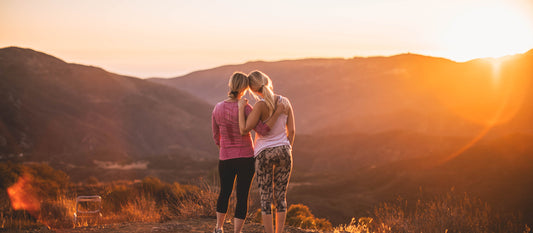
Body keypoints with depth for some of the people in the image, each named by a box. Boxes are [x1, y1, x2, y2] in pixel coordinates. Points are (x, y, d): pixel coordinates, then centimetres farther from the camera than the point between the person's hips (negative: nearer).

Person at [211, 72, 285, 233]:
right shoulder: (245, 109, -18)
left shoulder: (217, 108, -4)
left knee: (225, 192, 24)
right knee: (242, 197, 6)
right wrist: (277, 113, -18)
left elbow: (216, 137, 7)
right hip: (246, 158, -4)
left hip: (225, 159, 4)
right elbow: (262, 130, -23)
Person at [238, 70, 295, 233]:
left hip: (264, 154, -4)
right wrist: (287, 153, 15)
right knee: (281, 197, 12)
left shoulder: (261, 105, -17)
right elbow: (291, 130, 4)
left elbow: (244, 130, -19)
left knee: (266, 199, 5)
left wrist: (241, 108, -7)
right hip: (283, 152, 4)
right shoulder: (285, 102, -1)